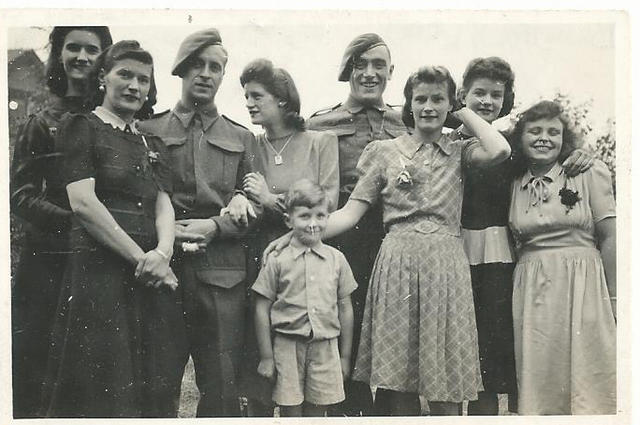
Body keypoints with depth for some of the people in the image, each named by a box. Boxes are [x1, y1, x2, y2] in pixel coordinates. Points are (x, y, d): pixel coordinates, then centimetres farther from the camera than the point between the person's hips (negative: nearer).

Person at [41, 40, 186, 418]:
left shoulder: (154, 144, 20)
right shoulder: (83, 127, 3)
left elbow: (164, 205, 8)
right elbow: (83, 203, -9)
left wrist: (162, 252, -14)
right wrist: (140, 257, -13)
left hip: (153, 278, 6)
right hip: (100, 271, -5)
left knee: (152, 391, 6)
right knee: (102, 390, -1)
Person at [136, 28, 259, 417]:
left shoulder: (242, 138, 15)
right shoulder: (148, 130, 10)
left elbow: (254, 207, 9)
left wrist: (215, 226, -8)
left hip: (222, 272, 1)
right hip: (163, 267, -1)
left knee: (222, 386, 2)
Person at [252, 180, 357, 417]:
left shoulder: (336, 259, 4)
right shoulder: (278, 261, -3)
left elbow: (345, 309, 9)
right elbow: (262, 310, -1)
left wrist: (345, 356, 10)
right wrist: (266, 357, -3)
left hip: (326, 347, 2)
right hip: (288, 346, -2)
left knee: (317, 413, 9)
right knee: (290, 413, 3)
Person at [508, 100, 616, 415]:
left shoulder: (589, 173, -1)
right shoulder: (514, 185, 9)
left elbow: (609, 237, -4)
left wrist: (612, 298, -7)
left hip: (582, 284, -3)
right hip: (531, 291, 3)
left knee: (585, 377, 0)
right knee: (537, 379, 7)